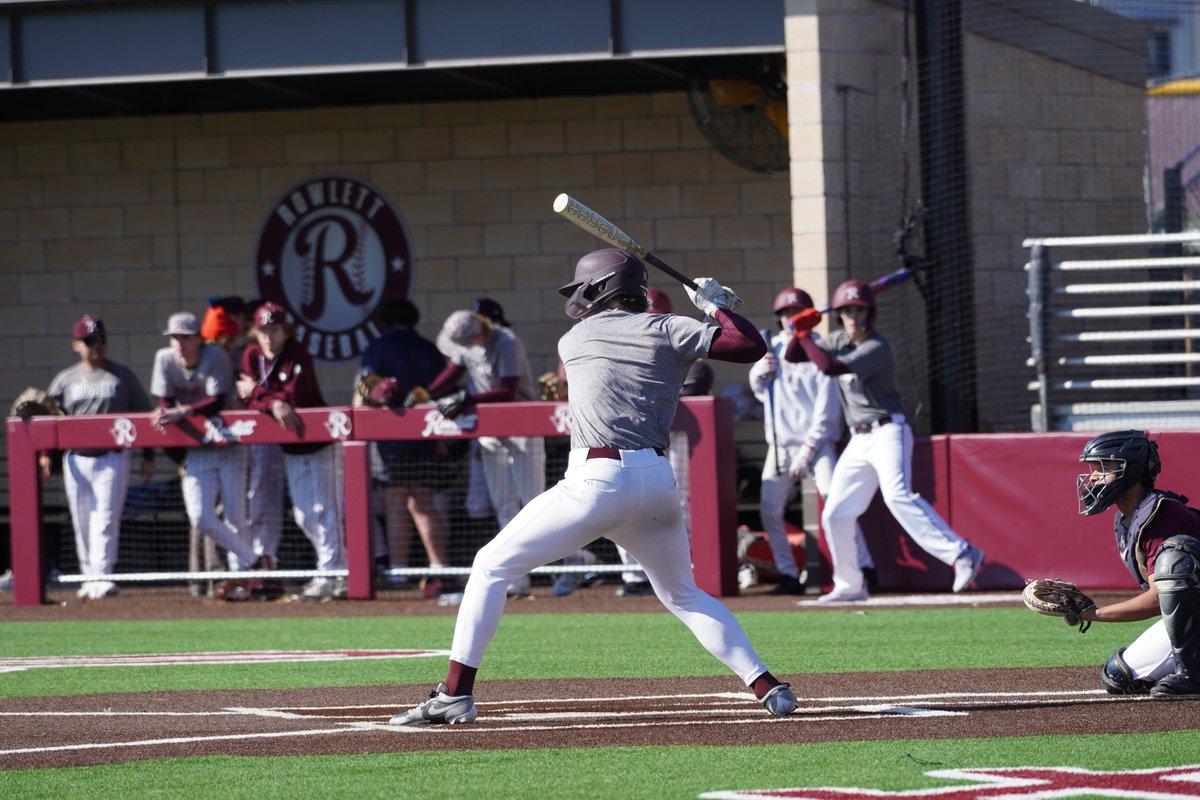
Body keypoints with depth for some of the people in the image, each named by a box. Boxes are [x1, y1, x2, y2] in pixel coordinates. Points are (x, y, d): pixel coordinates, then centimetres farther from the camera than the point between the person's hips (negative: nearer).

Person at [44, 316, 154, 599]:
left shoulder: (122, 376, 4)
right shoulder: (65, 380, 9)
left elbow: (143, 414, 7)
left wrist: (148, 456, 3)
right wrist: (44, 453, -3)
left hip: (113, 457, -3)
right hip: (76, 459, 3)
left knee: (105, 520, -12)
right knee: (81, 523, 5)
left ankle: (101, 578, -15)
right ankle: (89, 578, 14)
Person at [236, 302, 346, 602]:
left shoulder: (298, 356, -17)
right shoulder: (252, 355, 0)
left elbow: (295, 396, -27)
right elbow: (249, 400, -8)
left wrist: (257, 391, -17)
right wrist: (273, 403, -28)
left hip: (316, 440, -7)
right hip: (290, 447, 7)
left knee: (322, 508, -8)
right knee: (303, 515, 10)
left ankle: (329, 576, -6)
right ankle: (344, 569, 21)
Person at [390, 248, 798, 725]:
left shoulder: (574, 340, 10)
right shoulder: (667, 332, 6)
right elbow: (752, 346, -2)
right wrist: (716, 307, 16)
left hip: (595, 481, -3)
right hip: (658, 483, 3)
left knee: (492, 566, 7)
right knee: (683, 595, 23)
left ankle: (455, 694, -3)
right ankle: (768, 688, 11)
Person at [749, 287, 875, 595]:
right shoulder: (772, 347, 10)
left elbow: (827, 409, -9)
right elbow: (759, 391, 18)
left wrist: (808, 449, -15)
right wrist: (759, 372, -5)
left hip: (816, 442, -6)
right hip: (780, 444, 6)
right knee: (769, 510, 0)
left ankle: (863, 569, -20)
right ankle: (789, 576, 11)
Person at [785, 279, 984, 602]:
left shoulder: (876, 348, -14)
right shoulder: (840, 341, 11)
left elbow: (829, 367, -24)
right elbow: (792, 357, 16)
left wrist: (804, 335, -13)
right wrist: (800, 330, -2)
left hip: (888, 433, -8)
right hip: (859, 440, 9)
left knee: (898, 495, -30)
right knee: (835, 514, 7)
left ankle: (962, 555, -36)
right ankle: (850, 585, 20)